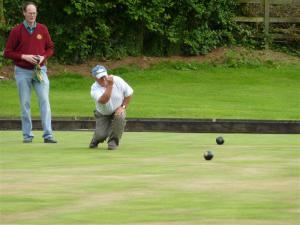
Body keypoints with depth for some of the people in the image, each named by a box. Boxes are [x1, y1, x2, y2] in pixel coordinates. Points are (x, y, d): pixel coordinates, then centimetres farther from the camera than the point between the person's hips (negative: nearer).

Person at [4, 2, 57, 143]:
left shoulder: (43, 29, 4)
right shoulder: (16, 31, -3)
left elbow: (50, 48, 13)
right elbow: (7, 52, -2)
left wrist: (43, 57, -8)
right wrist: (24, 57, -15)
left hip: (40, 70, 1)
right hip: (22, 72, -1)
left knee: (44, 101, -8)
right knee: (25, 103, 2)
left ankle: (48, 135, -10)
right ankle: (27, 135, 10)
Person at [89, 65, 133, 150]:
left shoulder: (117, 80, -16)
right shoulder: (95, 88, -21)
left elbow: (129, 93, -4)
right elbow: (103, 100, -40)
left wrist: (123, 107, -13)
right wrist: (110, 85, -41)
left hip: (117, 111, 1)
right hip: (103, 114, -1)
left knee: (120, 116, -34)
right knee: (101, 135, -18)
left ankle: (113, 141, -14)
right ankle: (96, 139, 22)